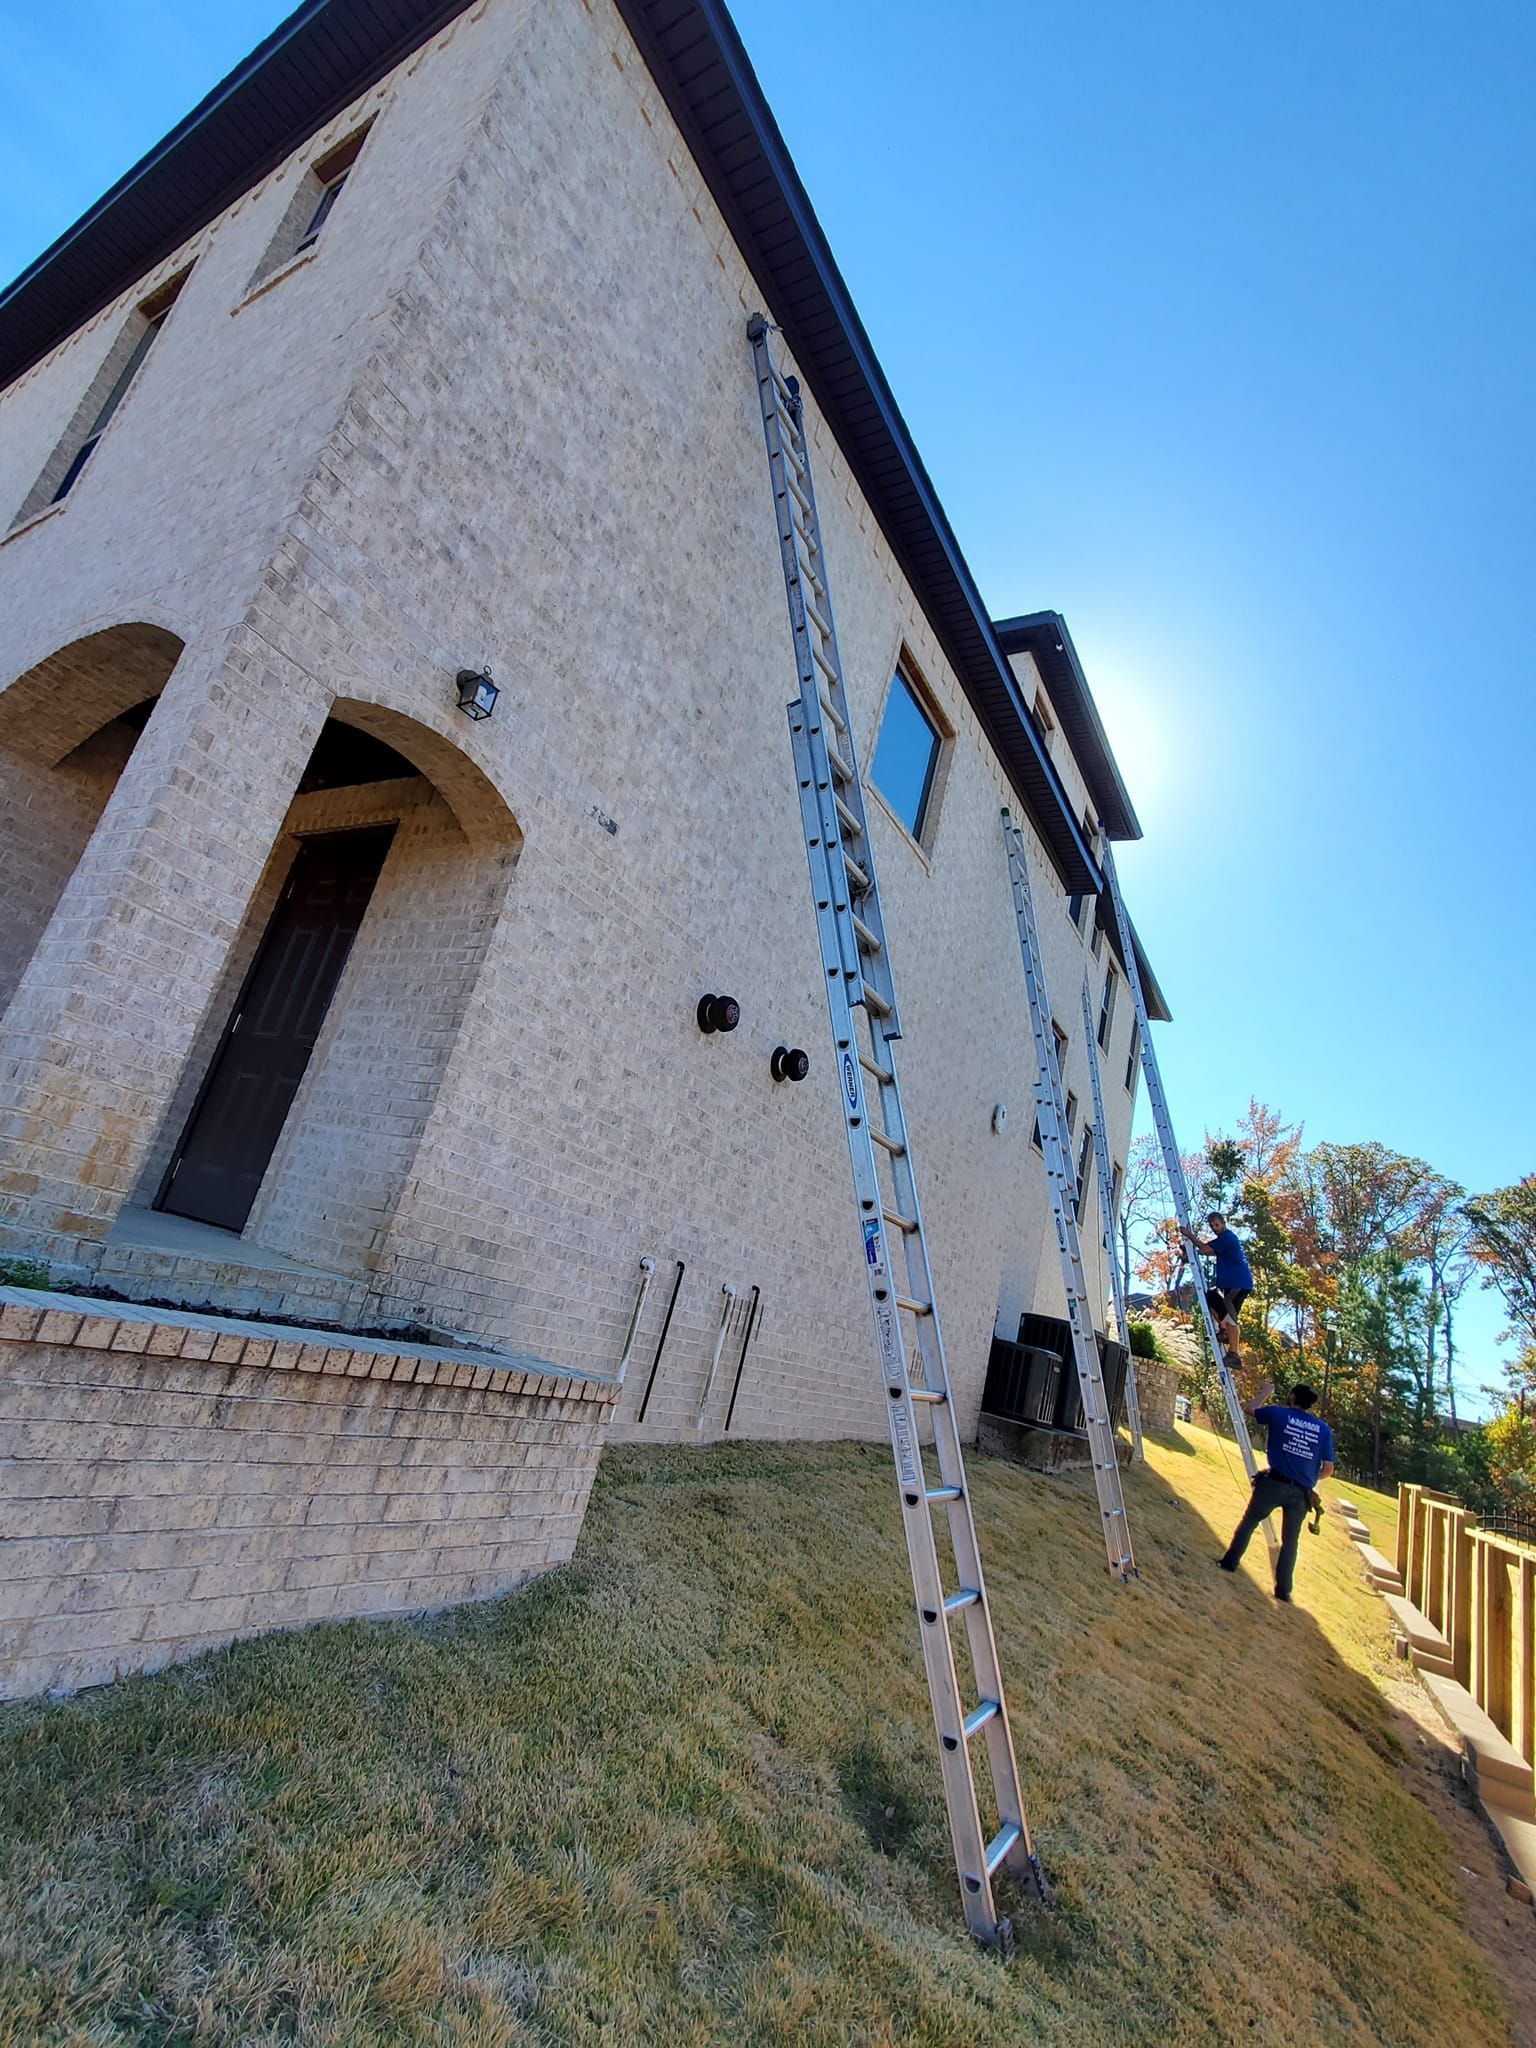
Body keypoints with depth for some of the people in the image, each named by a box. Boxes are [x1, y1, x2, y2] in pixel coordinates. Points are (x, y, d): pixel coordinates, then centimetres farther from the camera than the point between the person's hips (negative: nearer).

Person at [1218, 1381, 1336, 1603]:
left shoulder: (1279, 1415, -1)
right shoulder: (1323, 1429, 5)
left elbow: (1254, 1409, 20)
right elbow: (1328, 1468, 5)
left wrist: (1266, 1392, 33)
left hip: (1274, 1484, -2)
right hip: (1301, 1493, 2)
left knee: (1248, 1522, 16)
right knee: (1290, 1541, 14)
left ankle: (1230, 1562, 18)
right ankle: (1283, 1590, 17)